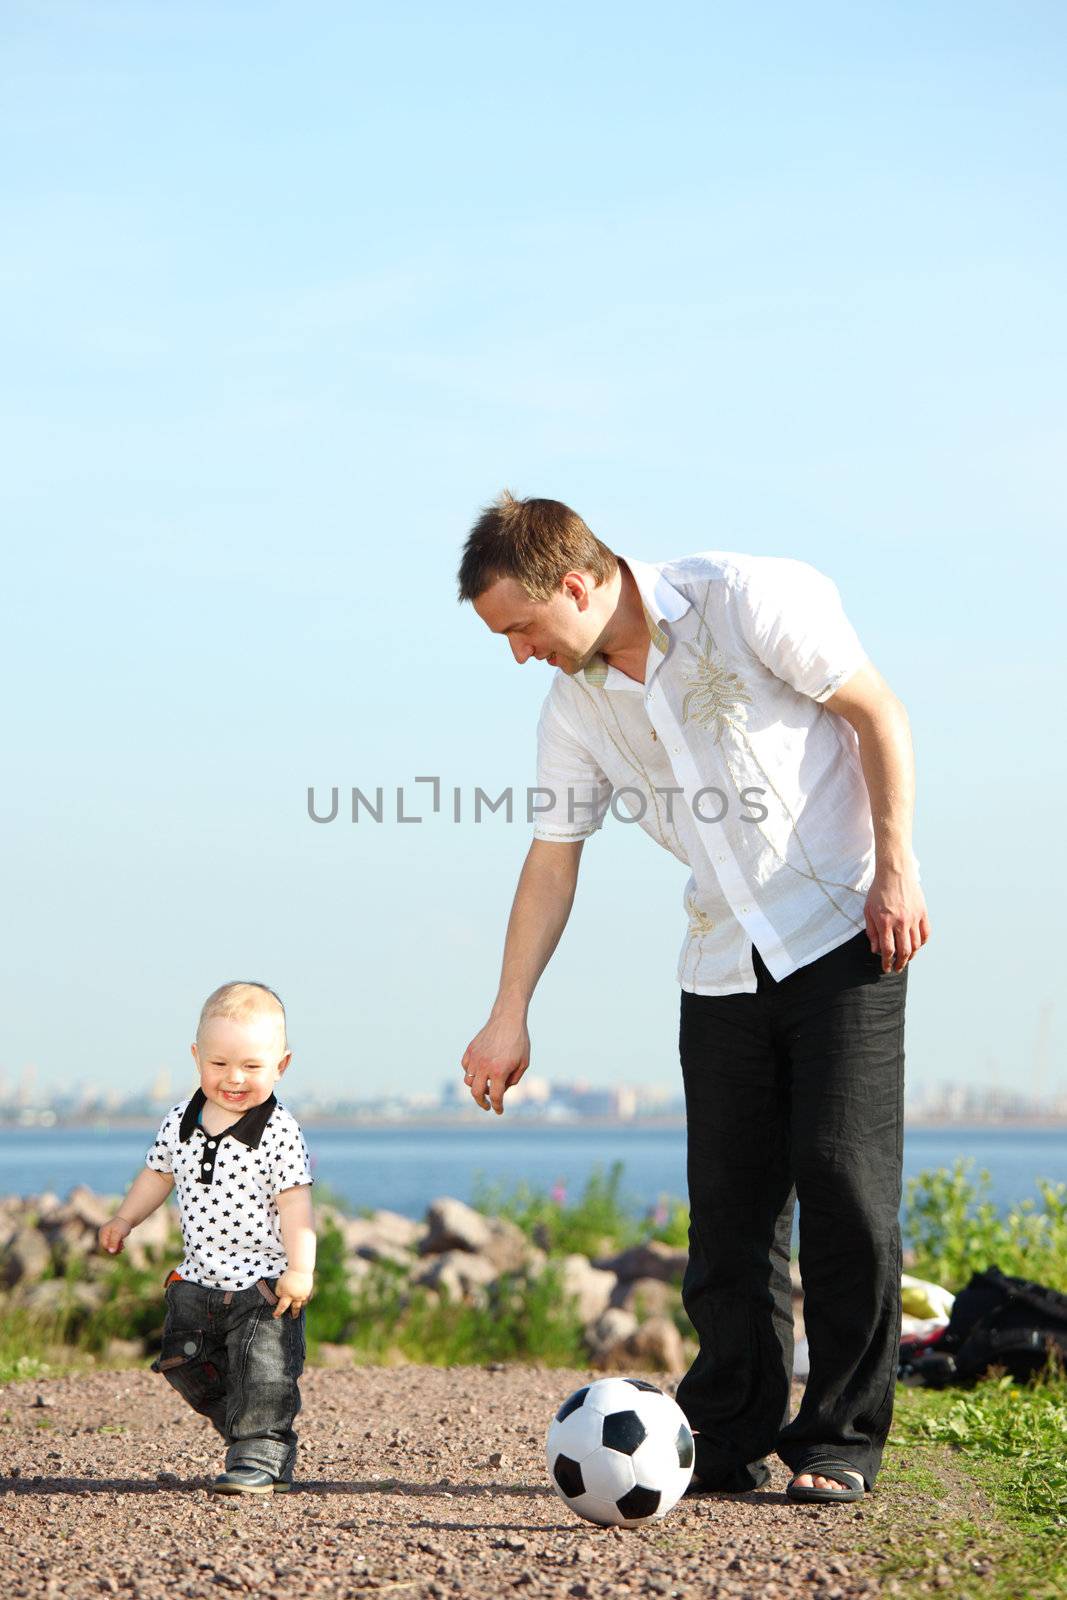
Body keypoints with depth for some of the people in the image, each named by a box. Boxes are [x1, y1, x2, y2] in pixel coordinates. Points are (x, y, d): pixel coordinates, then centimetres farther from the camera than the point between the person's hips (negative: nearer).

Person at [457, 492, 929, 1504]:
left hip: (842, 931, -5)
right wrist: (509, 1015, 3)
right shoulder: (573, 705, 3)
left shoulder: (747, 602, -13)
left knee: (844, 1183, -8)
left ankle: (840, 1441, -1)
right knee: (728, 1204, 2)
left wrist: (895, 870, -14)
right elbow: (552, 858, 8)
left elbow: (878, 714, -8)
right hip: (723, 960, 5)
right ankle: (728, 1438, 11)